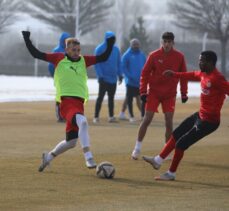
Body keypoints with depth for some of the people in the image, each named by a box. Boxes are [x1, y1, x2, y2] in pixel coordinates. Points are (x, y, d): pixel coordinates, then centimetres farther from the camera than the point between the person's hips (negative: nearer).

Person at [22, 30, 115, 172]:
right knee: (82, 122, -34)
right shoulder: (59, 58, 5)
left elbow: (103, 58, 14)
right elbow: (36, 54, 7)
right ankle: (88, 158, -36)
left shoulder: (83, 60, 15)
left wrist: (110, 45, 0)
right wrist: (27, 39, 0)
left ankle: (49, 156, 36)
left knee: (71, 142, 9)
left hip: (79, 103, 6)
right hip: (67, 101, -6)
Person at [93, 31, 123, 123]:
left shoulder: (116, 49, 10)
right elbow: (96, 64, -10)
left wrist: (120, 74, 9)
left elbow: (118, 63, 16)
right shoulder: (100, 49, -8)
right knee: (100, 97, -5)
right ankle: (96, 117, -3)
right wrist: (100, 76, -17)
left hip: (113, 78, 6)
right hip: (104, 79, -6)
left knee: (111, 98, 10)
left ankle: (111, 116, 14)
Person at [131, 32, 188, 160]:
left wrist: (184, 93, 3)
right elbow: (145, 73, -2)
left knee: (169, 122, -2)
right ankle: (138, 148, 6)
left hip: (170, 94, 1)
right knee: (147, 119, -5)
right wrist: (143, 91, -8)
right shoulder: (154, 56, -6)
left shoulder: (179, 57, -2)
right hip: (154, 93, -1)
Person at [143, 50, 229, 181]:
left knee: (181, 144, -2)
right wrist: (174, 75, 36)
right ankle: (158, 161, 34)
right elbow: (193, 75, 25)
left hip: (209, 121, -9)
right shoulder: (203, 74, 5)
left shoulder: (217, 78, -25)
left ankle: (171, 174, 17)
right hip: (200, 115, 9)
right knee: (176, 135, 19)